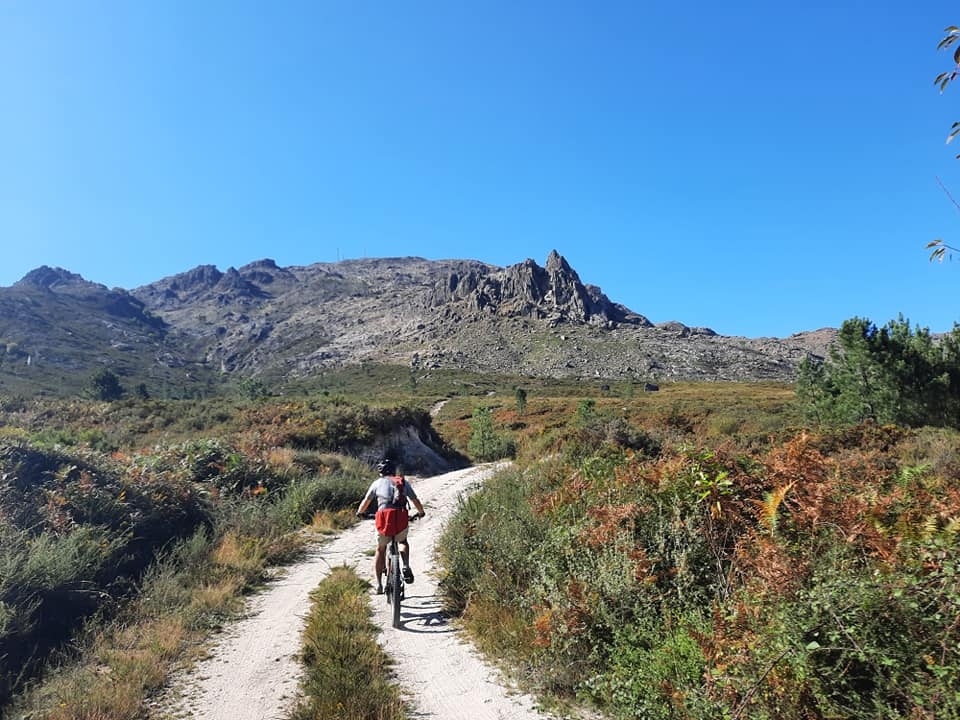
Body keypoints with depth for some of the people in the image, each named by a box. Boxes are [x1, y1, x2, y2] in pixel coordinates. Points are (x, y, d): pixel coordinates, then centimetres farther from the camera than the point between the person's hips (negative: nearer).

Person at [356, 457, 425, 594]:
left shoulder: (377, 482, 15)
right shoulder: (404, 482, 18)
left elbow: (366, 501, 13)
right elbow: (415, 500, 18)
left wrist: (359, 512, 31)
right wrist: (421, 513, 34)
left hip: (384, 519, -1)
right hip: (402, 520, 1)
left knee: (380, 550, 21)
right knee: (403, 542, 30)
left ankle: (379, 584, 17)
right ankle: (406, 567, 5)